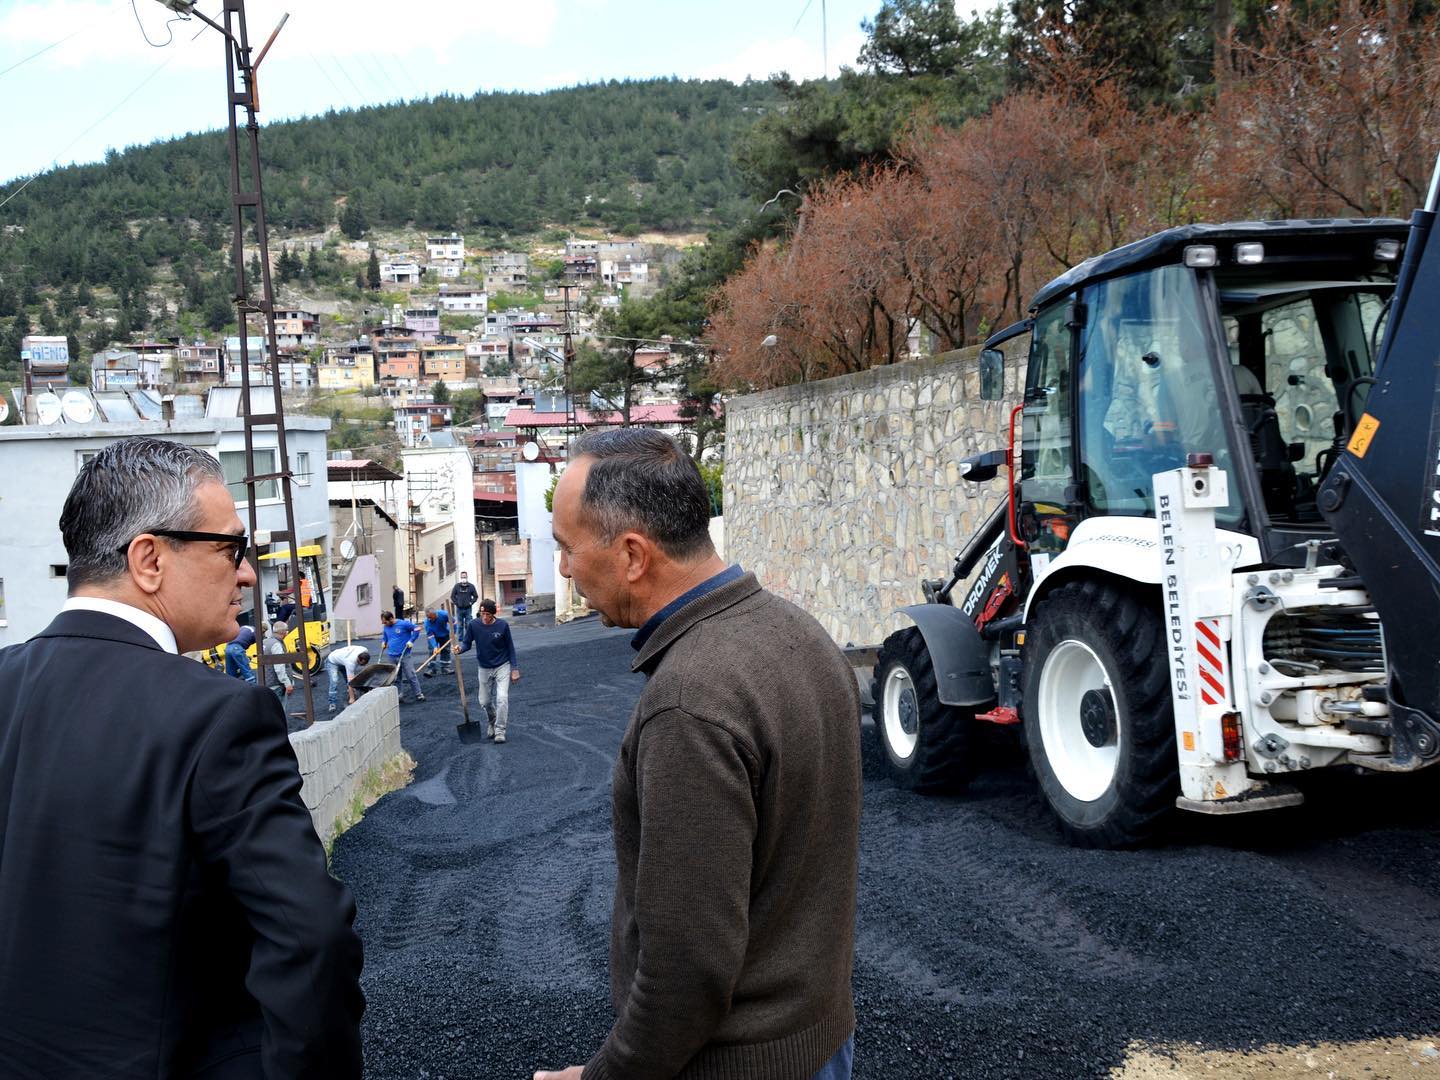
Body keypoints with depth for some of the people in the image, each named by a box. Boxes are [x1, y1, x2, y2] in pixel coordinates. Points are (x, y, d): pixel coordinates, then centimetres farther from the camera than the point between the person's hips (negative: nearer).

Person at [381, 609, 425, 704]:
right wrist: (384, 642, 8)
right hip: (391, 656, 5)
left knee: (410, 676, -4)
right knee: (396, 678, 7)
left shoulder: (404, 624, -10)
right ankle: (400, 696, 15)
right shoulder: (385, 627, 7)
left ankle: (419, 695, 4)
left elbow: (417, 629, -3)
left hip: (405, 655, -5)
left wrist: (411, 641, -9)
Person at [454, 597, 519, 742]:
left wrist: (514, 669, -5)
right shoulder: (474, 625, -11)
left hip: (502, 667, -3)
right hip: (484, 669, 3)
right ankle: (492, 721, 41)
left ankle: (500, 731, -8)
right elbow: (467, 643, -2)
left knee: (502, 698, -16)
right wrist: (460, 648, -26)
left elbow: (510, 647, -5)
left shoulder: (502, 625, -14)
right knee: (485, 701, 12)